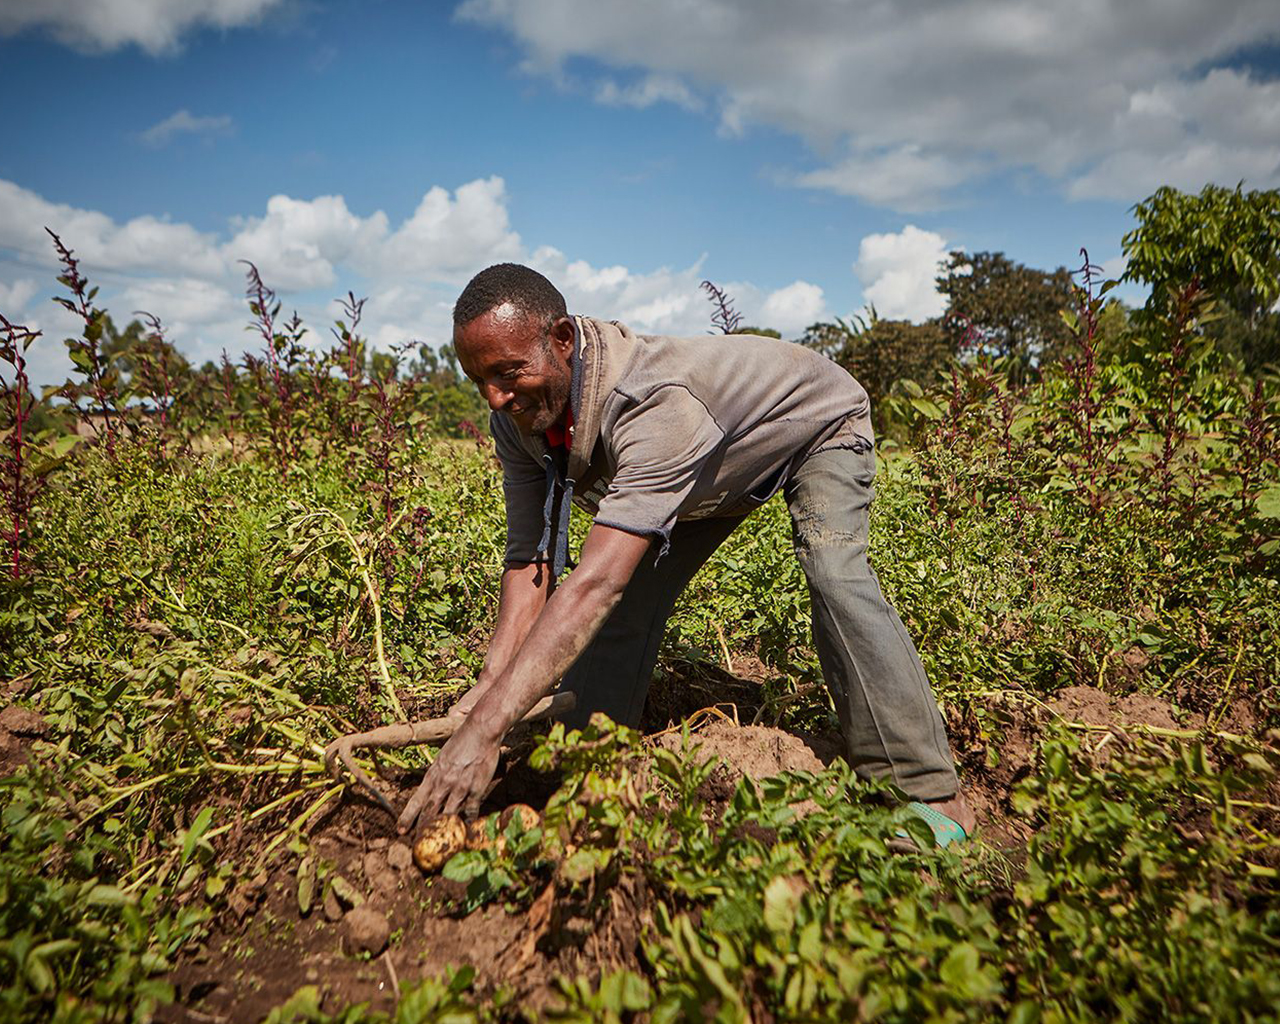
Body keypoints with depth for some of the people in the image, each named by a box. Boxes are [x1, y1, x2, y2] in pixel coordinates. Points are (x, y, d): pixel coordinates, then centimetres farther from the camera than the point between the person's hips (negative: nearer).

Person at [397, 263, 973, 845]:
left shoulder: (655, 403, -47)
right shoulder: (517, 414, -23)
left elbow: (595, 583, -54)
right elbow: (529, 559, -22)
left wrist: (487, 726, -58)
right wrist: (490, 684, -36)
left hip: (819, 424, -6)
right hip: (720, 468, 6)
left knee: (832, 569, -30)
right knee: (633, 595, -6)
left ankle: (927, 793, -21)